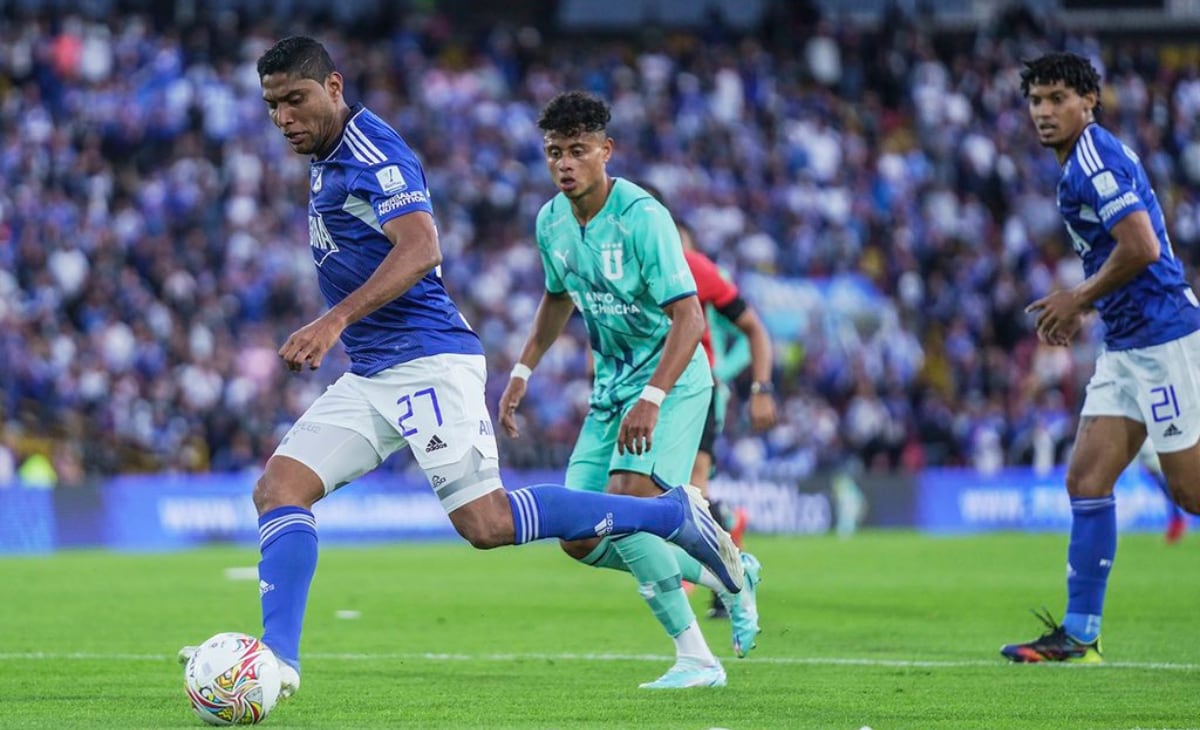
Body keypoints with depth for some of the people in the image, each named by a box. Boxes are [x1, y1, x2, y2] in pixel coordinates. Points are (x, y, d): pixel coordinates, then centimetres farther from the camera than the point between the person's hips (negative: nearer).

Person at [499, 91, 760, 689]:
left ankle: (696, 658, -17)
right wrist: (521, 374, 18)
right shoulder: (551, 222, 2)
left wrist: (652, 398, -35)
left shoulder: (642, 216, -21)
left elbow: (688, 317, -25)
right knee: (581, 540, 1)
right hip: (610, 385, 8)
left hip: (671, 380, -8)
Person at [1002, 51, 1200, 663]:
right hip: (1125, 344, 10)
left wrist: (1081, 299, -11)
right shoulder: (1081, 162, 17)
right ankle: (1079, 635, 3)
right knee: (1087, 480, 3)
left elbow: (1142, 247, -23)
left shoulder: (1094, 158, -14)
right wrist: (1083, 302, 14)